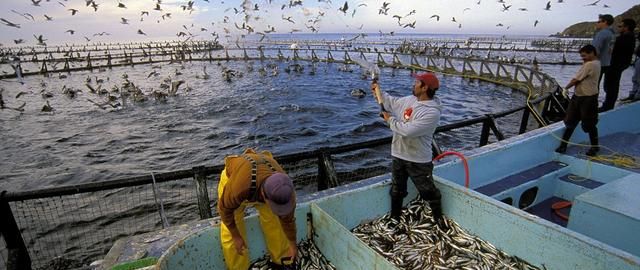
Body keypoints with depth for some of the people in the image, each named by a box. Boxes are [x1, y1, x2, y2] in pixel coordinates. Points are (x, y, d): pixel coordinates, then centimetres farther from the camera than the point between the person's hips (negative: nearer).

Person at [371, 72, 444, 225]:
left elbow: (408, 131, -30)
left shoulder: (432, 112, -23)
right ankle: (394, 218, 37)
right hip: (398, 156, 7)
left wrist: (390, 120, -17)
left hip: (418, 161, -7)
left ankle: (438, 219, 34)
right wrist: (378, 91, 16)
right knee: (396, 191, 19)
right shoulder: (409, 100, 1)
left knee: (429, 192, 10)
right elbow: (391, 102, 21)